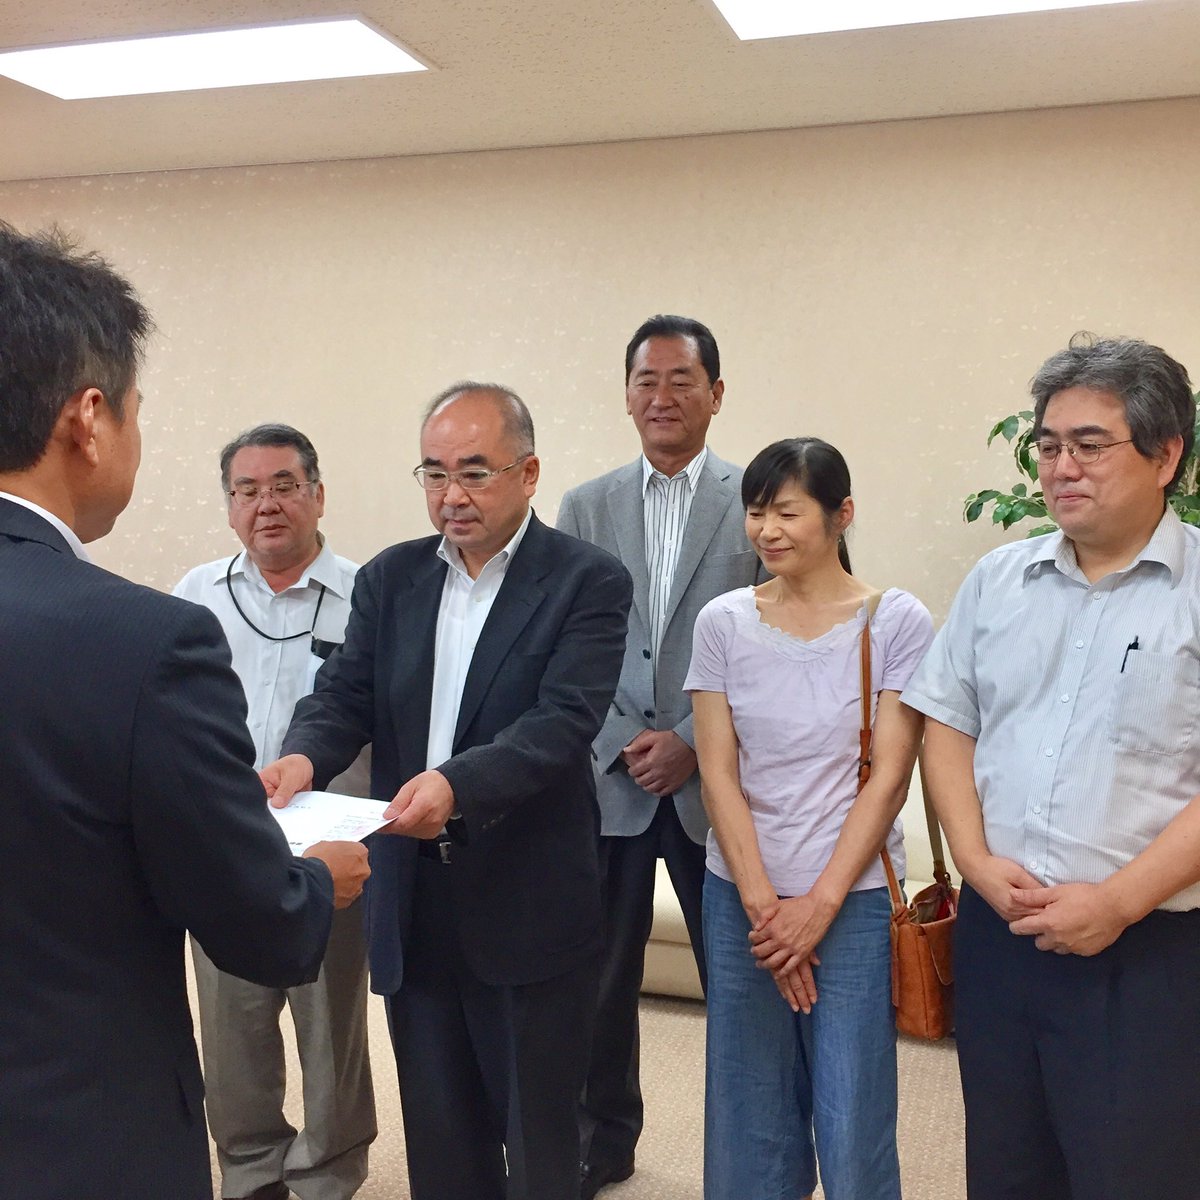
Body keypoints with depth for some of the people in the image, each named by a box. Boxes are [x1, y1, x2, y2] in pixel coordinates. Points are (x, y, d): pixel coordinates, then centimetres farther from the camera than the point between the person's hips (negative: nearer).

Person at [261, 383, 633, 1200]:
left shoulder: (588, 581, -9)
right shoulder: (390, 578, 7)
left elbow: (564, 721, -20)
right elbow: (345, 696, 1)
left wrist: (458, 783, -36)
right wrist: (304, 756, -22)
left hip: (529, 904, -4)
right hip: (412, 902, 5)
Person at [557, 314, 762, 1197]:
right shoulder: (584, 509, 8)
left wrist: (693, 742, -10)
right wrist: (622, 742, -6)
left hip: (715, 779, -2)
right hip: (607, 775, 2)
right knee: (601, 975, 10)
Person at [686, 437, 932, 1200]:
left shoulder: (898, 622, -6)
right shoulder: (722, 622, 0)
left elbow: (888, 778, -7)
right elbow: (719, 772, -2)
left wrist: (819, 905, -10)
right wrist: (762, 905, -8)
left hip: (854, 900, -2)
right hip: (741, 898, 2)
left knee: (852, 1125, 4)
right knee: (751, 1116, 12)